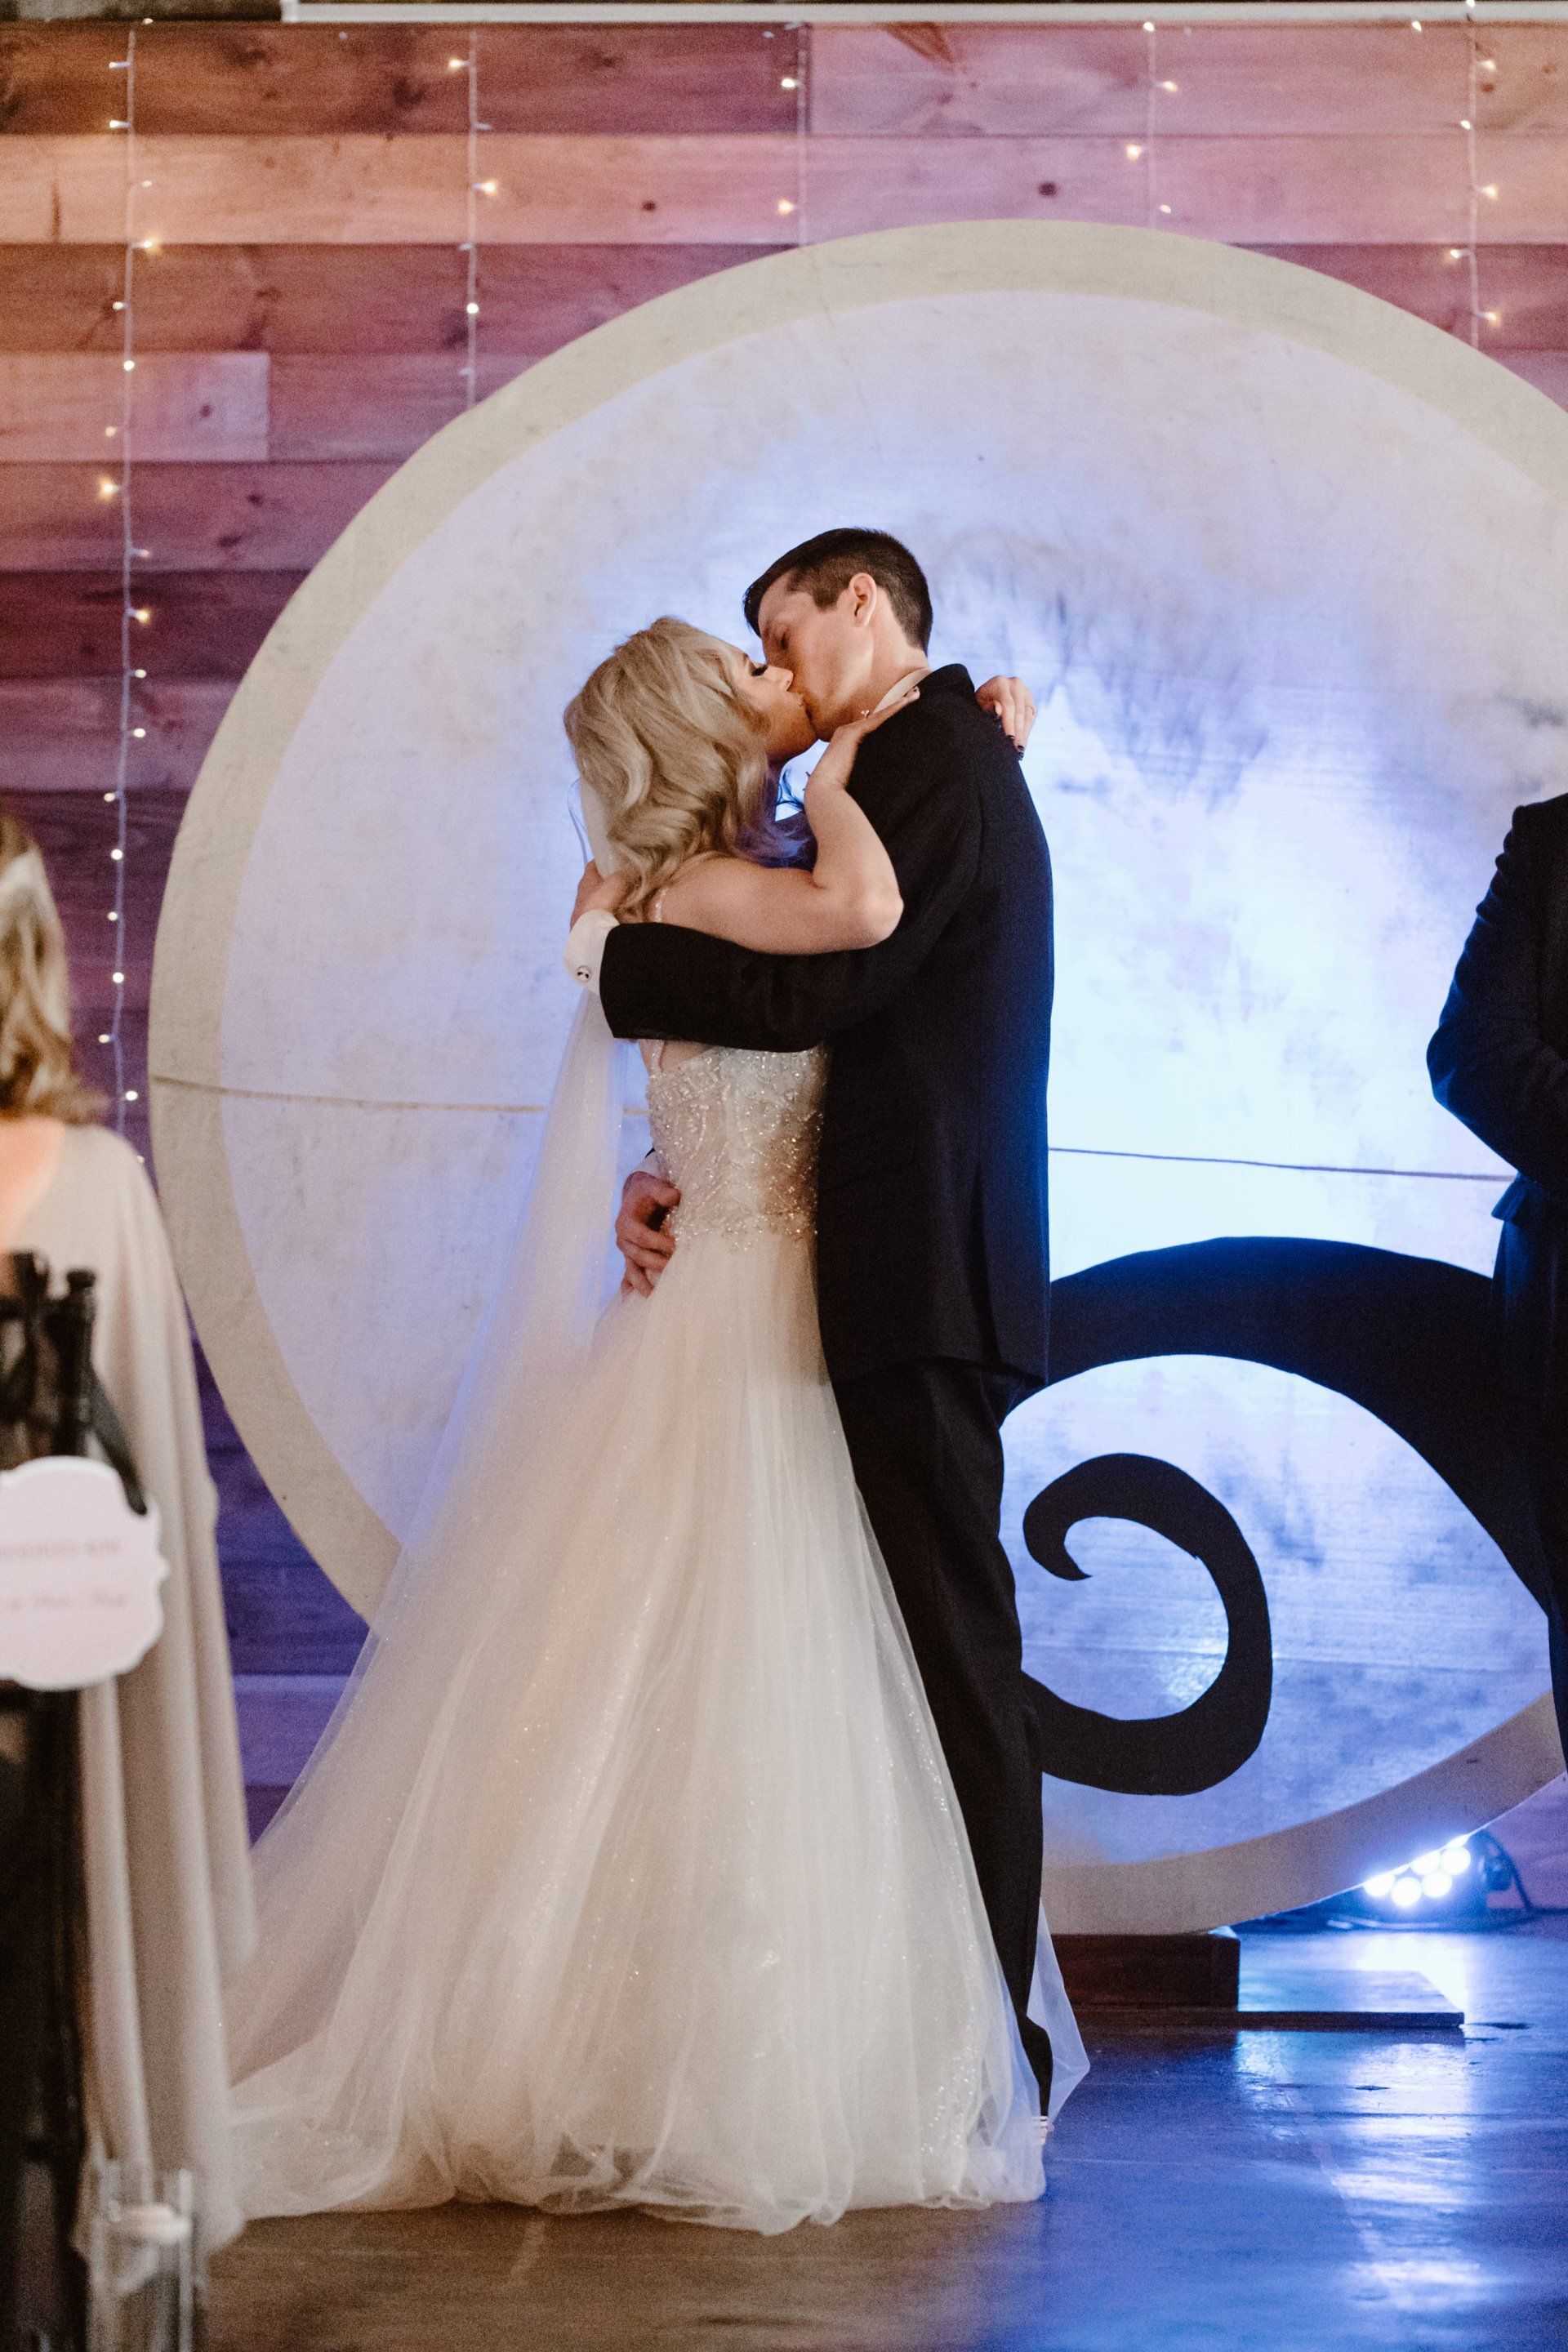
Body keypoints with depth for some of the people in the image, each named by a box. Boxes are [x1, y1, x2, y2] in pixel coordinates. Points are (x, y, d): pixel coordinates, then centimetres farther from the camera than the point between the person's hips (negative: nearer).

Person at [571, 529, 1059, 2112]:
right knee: (934, 1644, 12)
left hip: (924, 1278, -10)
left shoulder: (934, 763, -10)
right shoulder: (944, 764, 20)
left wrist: (610, 955, -5)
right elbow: (838, 1045, 18)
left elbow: (806, 989, -19)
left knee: (953, 1652, -6)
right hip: (923, 1277, 10)